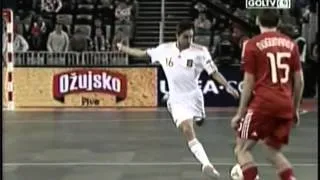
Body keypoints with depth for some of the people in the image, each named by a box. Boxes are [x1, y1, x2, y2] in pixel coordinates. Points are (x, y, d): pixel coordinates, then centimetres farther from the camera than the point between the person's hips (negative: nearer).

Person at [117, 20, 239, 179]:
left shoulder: (200, 52, -9)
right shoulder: (165, 49, 0)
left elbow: (214, 72, -11)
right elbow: (143, 53, 15)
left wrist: (227, 86, -26)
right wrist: (123, 48, 21)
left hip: (193, 97, 0)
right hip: (177, 100, 0)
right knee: (188, 131, -19)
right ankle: (207, 164, -27)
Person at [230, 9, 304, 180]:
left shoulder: (253, 44, -1)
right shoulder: (290, 43, 11)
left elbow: (249, 82, -4)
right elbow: (299, 81, 12)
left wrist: (240, 113, 3)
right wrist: (295, 109, 22)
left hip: (263, 103, -5)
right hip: (286, 105, 5)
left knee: (242, 149, 7)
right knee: (273, 151, 21)